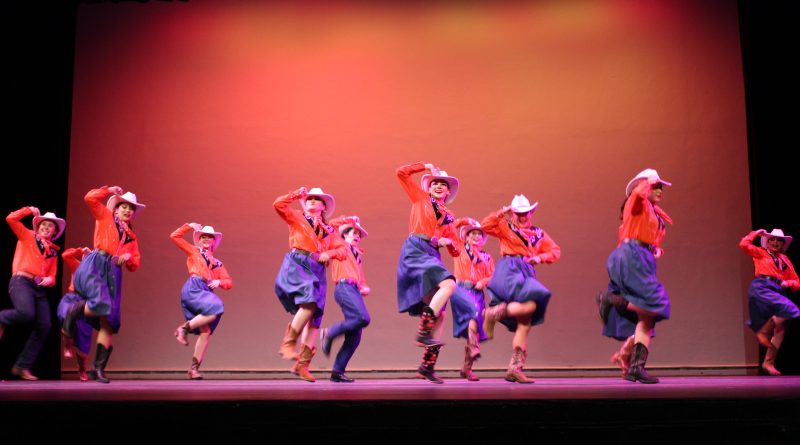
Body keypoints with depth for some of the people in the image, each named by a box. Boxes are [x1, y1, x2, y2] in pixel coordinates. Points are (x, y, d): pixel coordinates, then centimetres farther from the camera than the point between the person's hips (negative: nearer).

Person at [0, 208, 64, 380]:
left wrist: (49, 280, -4)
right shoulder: (26, 236, 12)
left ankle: (22, 366, 2)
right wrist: (30, 210, 3)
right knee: (26, 313, -34)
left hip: (40, 288, 5)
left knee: (44, 327, -7)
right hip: (21, 282, -5)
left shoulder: (52, 252, 22)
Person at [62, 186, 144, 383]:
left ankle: (99, 369, 1)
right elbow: (90, 198, -1)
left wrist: (128, 257, 0)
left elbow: (135, 265, 21)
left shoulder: (131, 237, 26)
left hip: (113, 273, 5)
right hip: (94, 264, -5)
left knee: (108, 323, -3)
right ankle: (74, 312, 1)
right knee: (101, 304, -31)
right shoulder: (104, 216, 15)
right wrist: (111, 190, 8)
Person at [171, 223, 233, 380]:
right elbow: (175, 236, 14)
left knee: (206, 331, -7)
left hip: (207, 291, 5)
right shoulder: (193, 251, 19)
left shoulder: (217, 263, 27)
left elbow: (229, 282, 18)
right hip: (193, 288, -5)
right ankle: (184, 328, -14)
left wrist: (219, 282, -2)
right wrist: (189, 226, 9)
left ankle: (194, 368, -4)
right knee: (215, 309, -31)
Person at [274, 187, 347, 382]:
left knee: (314, 318, -3)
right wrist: (297, 194, 9)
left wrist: (329, 253, -5)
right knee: (310, 300, -32)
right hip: (296, 265, -4)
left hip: (317, 271, 4)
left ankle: (302, 364, 1)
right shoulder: (296, 218, 17)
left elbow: (343, 249, 14)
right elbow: (278, 204, 1)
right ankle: (289, 342, -25)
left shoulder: (328, 230, 24)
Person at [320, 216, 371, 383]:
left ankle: (337, 371, 4)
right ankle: (329, 334, -10)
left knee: (354, 337, -1)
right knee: (363, 318, -27)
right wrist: (349, 220, 5)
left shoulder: (357, 255, 29)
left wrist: (365, 288, 8)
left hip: (355, 291, 7)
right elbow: (332, 224, -1)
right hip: (344, 288, -7)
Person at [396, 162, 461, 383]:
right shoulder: (420, 198, 15)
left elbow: (456, 252, 20)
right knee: (448, 284, -31)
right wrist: (426, 167, 13)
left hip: (432, 255, 6)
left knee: (440, 314, -1)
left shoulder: (448, 216, 23)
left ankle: (427, 365, 4)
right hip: (415, 250, -5)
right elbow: (402, 173, 9)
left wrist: (448, 242, -1)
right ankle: (424, 331, -30)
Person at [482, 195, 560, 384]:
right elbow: (485, 226, -6)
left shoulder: (538, 233, 22)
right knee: (531, 304, -32)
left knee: (525, 322, 0)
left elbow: (555, 251, 16)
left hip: (527, 273, 6)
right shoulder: (505, 227, 10)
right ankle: (495, 312, -13)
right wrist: (501, 212, -5)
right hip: (509, 270, -6)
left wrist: (540, 257, -1)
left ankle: (515, 368, 2)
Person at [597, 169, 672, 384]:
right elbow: (639, 193, -23)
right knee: (654, 303, -24)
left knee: (647, 317, 2)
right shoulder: (638, 203, 2)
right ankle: (610, 299, -9)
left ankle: (636, 366, 0)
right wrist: (647, 181, -3)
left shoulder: (655, 214, 27)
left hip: (643, 260, 9)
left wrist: (657, 250, 11)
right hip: (631, 256, -9)